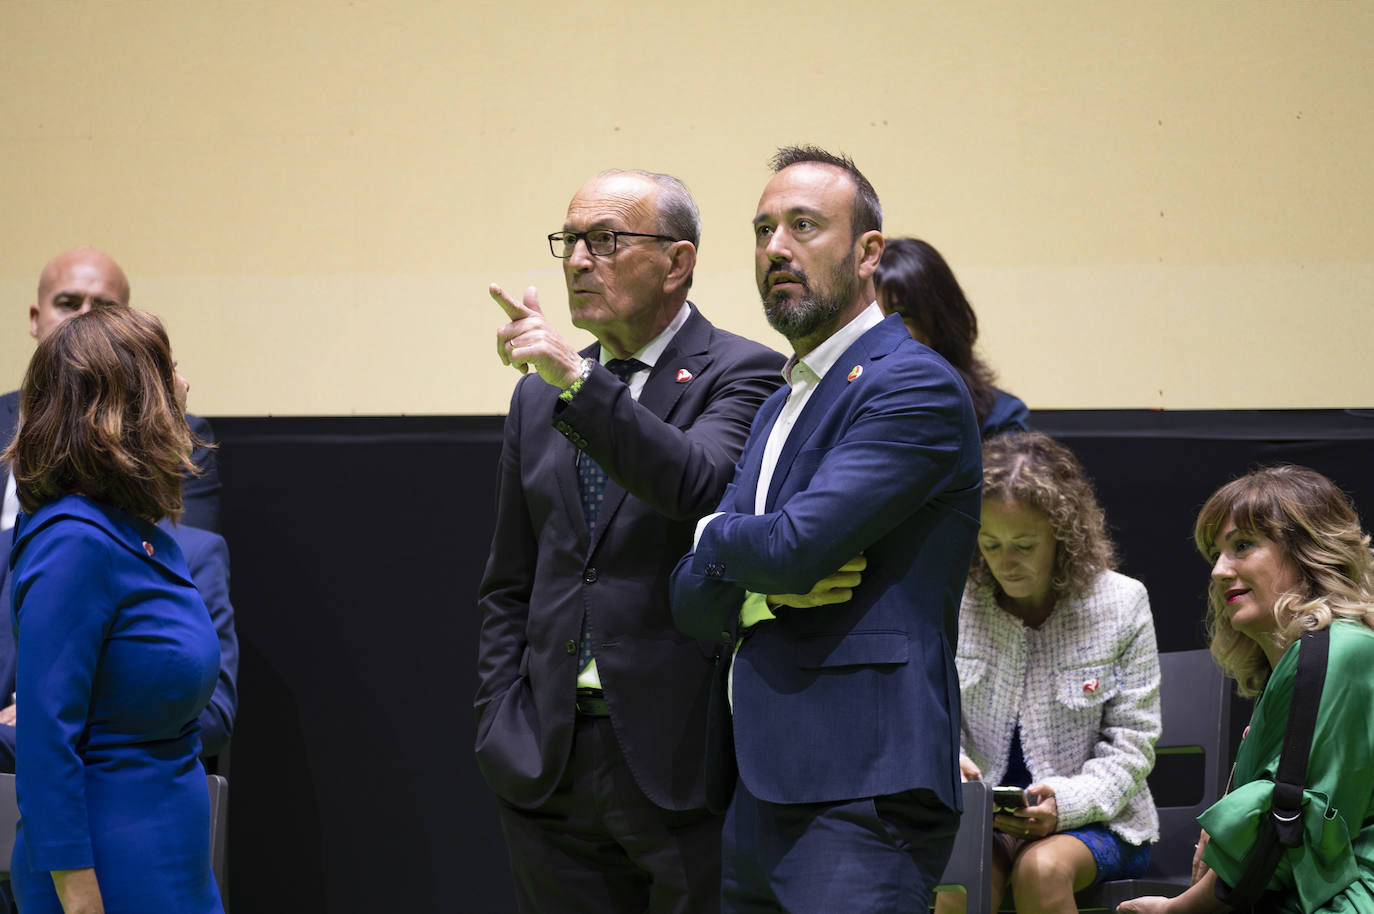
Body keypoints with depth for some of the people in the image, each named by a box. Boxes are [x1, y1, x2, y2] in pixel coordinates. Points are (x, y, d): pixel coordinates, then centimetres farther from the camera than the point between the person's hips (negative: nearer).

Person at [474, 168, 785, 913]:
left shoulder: (741, 374, -2)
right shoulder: (540, 395, 15)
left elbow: (698, 486, -23)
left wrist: (578, 381, -30)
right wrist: (499, 732, 8)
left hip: (684, 761, -5)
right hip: (549, 764, 5)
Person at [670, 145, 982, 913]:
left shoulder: (916, 387, -9)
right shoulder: (780, 408, 21)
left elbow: (795, 545, -20)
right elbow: (692, 600, 15)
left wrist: (718, 535, 3)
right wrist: (761, 583, -7)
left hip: (859, 794, -9)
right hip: (760, 792, 9)